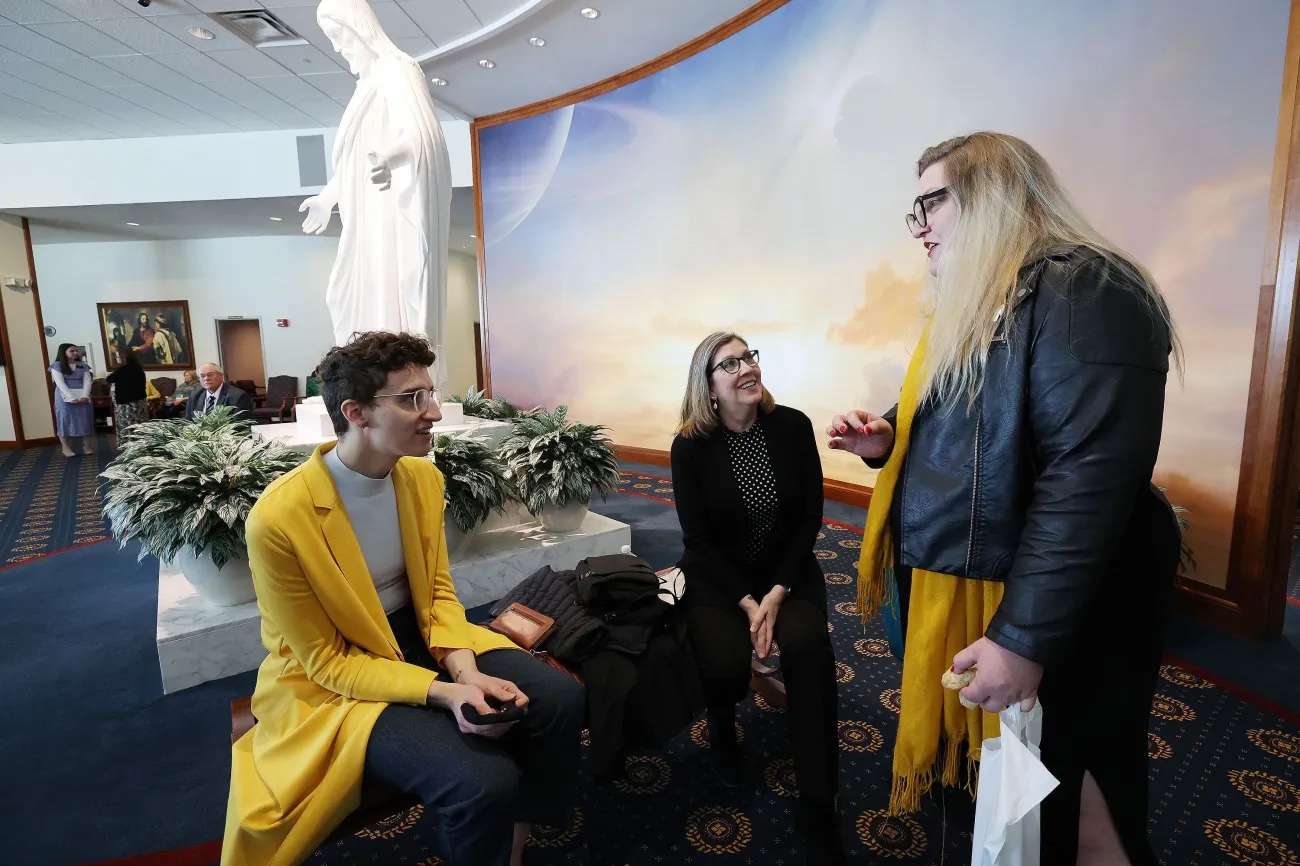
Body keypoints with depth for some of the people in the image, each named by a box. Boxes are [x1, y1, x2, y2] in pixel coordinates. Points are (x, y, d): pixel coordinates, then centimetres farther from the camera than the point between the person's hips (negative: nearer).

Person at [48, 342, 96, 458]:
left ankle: (87, 445, 6)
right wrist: (71, 397, -21)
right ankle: (66, 448, -2)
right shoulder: (57, 366, -1)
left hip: (82, 396, 3)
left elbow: (87, 381, 0)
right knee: (66, 420, -3)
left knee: (85, 419, 2)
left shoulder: (83, 365, 10)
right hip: (65, 397, -3)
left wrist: (85, 396, -16)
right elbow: (60, 383, -10)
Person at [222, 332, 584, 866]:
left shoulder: (424, 476, -6)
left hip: (422, 640, 6)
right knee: (485, 782, -26)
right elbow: (327, 661, -18)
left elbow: (439, 591, 2)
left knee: (561, 699, -10)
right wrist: (443, 693, -28)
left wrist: (466, 672, -16)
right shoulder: (280, 518, -25)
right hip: (333, 682, -6)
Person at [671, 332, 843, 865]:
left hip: (787, 570, 1)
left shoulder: (793, 426, -8)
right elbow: (699, 537, -9)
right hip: (717, 576, -1)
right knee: (725, 667, -25)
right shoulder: (690, 445, -12)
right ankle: (721, 725, 16)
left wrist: (777, 593, -14)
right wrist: (746, 601, -17)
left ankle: (818, 806, -10)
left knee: (808, 650, -27)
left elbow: (809, 517, -5)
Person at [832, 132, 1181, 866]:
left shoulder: (1081, 290, -20)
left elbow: (1088, 479, -28)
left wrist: (1023, 636, -28)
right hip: (953, 590, 9)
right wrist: (887, 440, -1)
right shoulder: (974, 305, 11)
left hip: (1050, 617, -9)